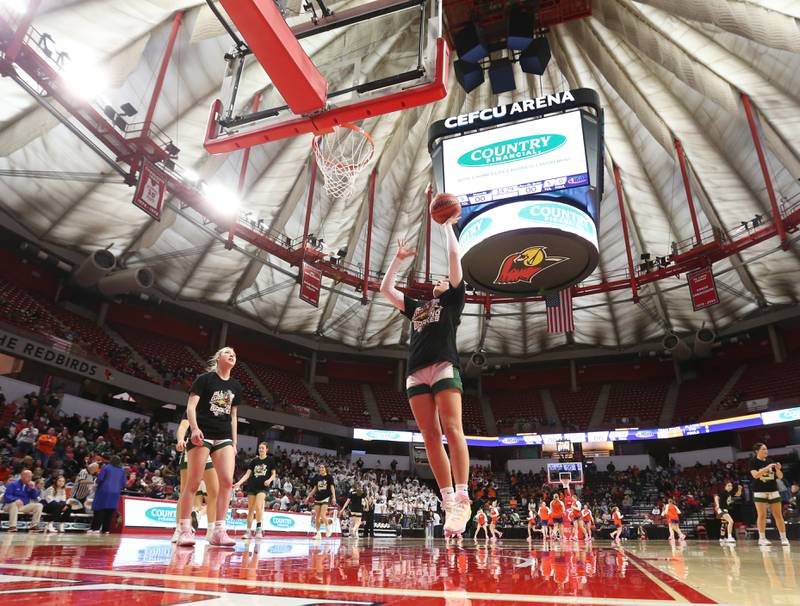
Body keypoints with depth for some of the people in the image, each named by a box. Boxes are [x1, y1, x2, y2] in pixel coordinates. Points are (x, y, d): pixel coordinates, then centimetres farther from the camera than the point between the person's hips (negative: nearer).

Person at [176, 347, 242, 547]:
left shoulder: (236, 386, 15)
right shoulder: (205, 379, 0)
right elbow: (191, 406, -7)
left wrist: (234, 443, 14)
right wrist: (195, 429, -22)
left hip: (224, 438, 5)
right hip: (202, 436, -4)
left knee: (227, 482, -9)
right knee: (193, 483, -3)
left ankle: (218, 531, -4)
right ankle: (184, 530, 8)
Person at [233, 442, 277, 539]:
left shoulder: (270, 460, 4)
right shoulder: (254, 460, 10)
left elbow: (274, 474, 3)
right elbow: (247, 474, 7)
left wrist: (269, 480, -18)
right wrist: (239, 483, -7)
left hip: (263, 487, -3)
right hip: (252, 486, 3)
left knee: (258, 507, -21)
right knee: (250, 509, 6)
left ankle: (258, 529, -10)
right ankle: (248, 531, 15)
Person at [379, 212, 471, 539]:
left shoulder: (453, 299, 18)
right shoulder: (416, 307, 30)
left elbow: (454, 258, 11)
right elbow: (385, 288, 31)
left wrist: (447, 225, 20)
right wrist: (398, 258, 30)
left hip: (444, 367, -5)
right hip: (416, 373, 5)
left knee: (452, 430, -15)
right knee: (430, 437, -2)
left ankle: (463, 500, -16)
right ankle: (448, 503, -1)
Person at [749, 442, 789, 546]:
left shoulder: (770, 461, 7)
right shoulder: (753, 462, -5)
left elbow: (780, 476, 8)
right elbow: (755, 475, -19)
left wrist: (778, 469, -13)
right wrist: (767, 467, -27)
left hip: (773, 491, 4)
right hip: (759, 491, -4)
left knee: (778, 515, 4)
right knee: (762, 515, -2)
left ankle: (784, 538, 13)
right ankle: (762, 538, 4)